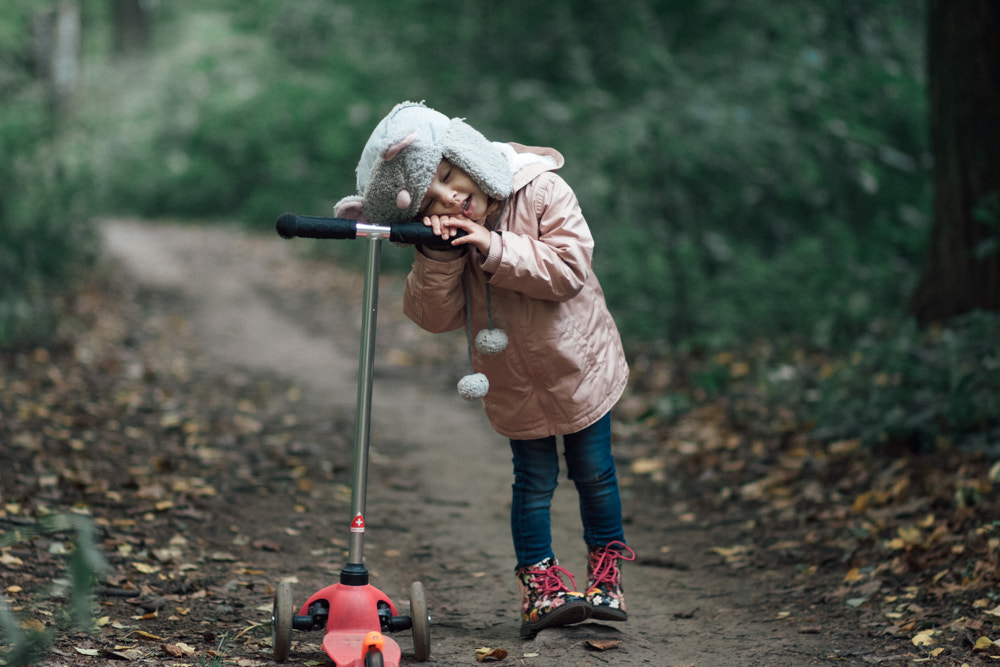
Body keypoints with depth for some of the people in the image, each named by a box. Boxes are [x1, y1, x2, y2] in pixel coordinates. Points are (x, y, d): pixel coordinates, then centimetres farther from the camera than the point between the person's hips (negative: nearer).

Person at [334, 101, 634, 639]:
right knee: (535, 480, 4)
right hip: (513, 384, 1)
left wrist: (496, 250, -34)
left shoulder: (542, 192, -22)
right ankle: (540, 585, 17)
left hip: (579, 362, 0)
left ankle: (605, 574, 29)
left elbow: (570, 268, -28)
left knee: (594, 473, 12)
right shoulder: (444, 237, -15)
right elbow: (435, 316, -18)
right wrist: (439, 257, -33)